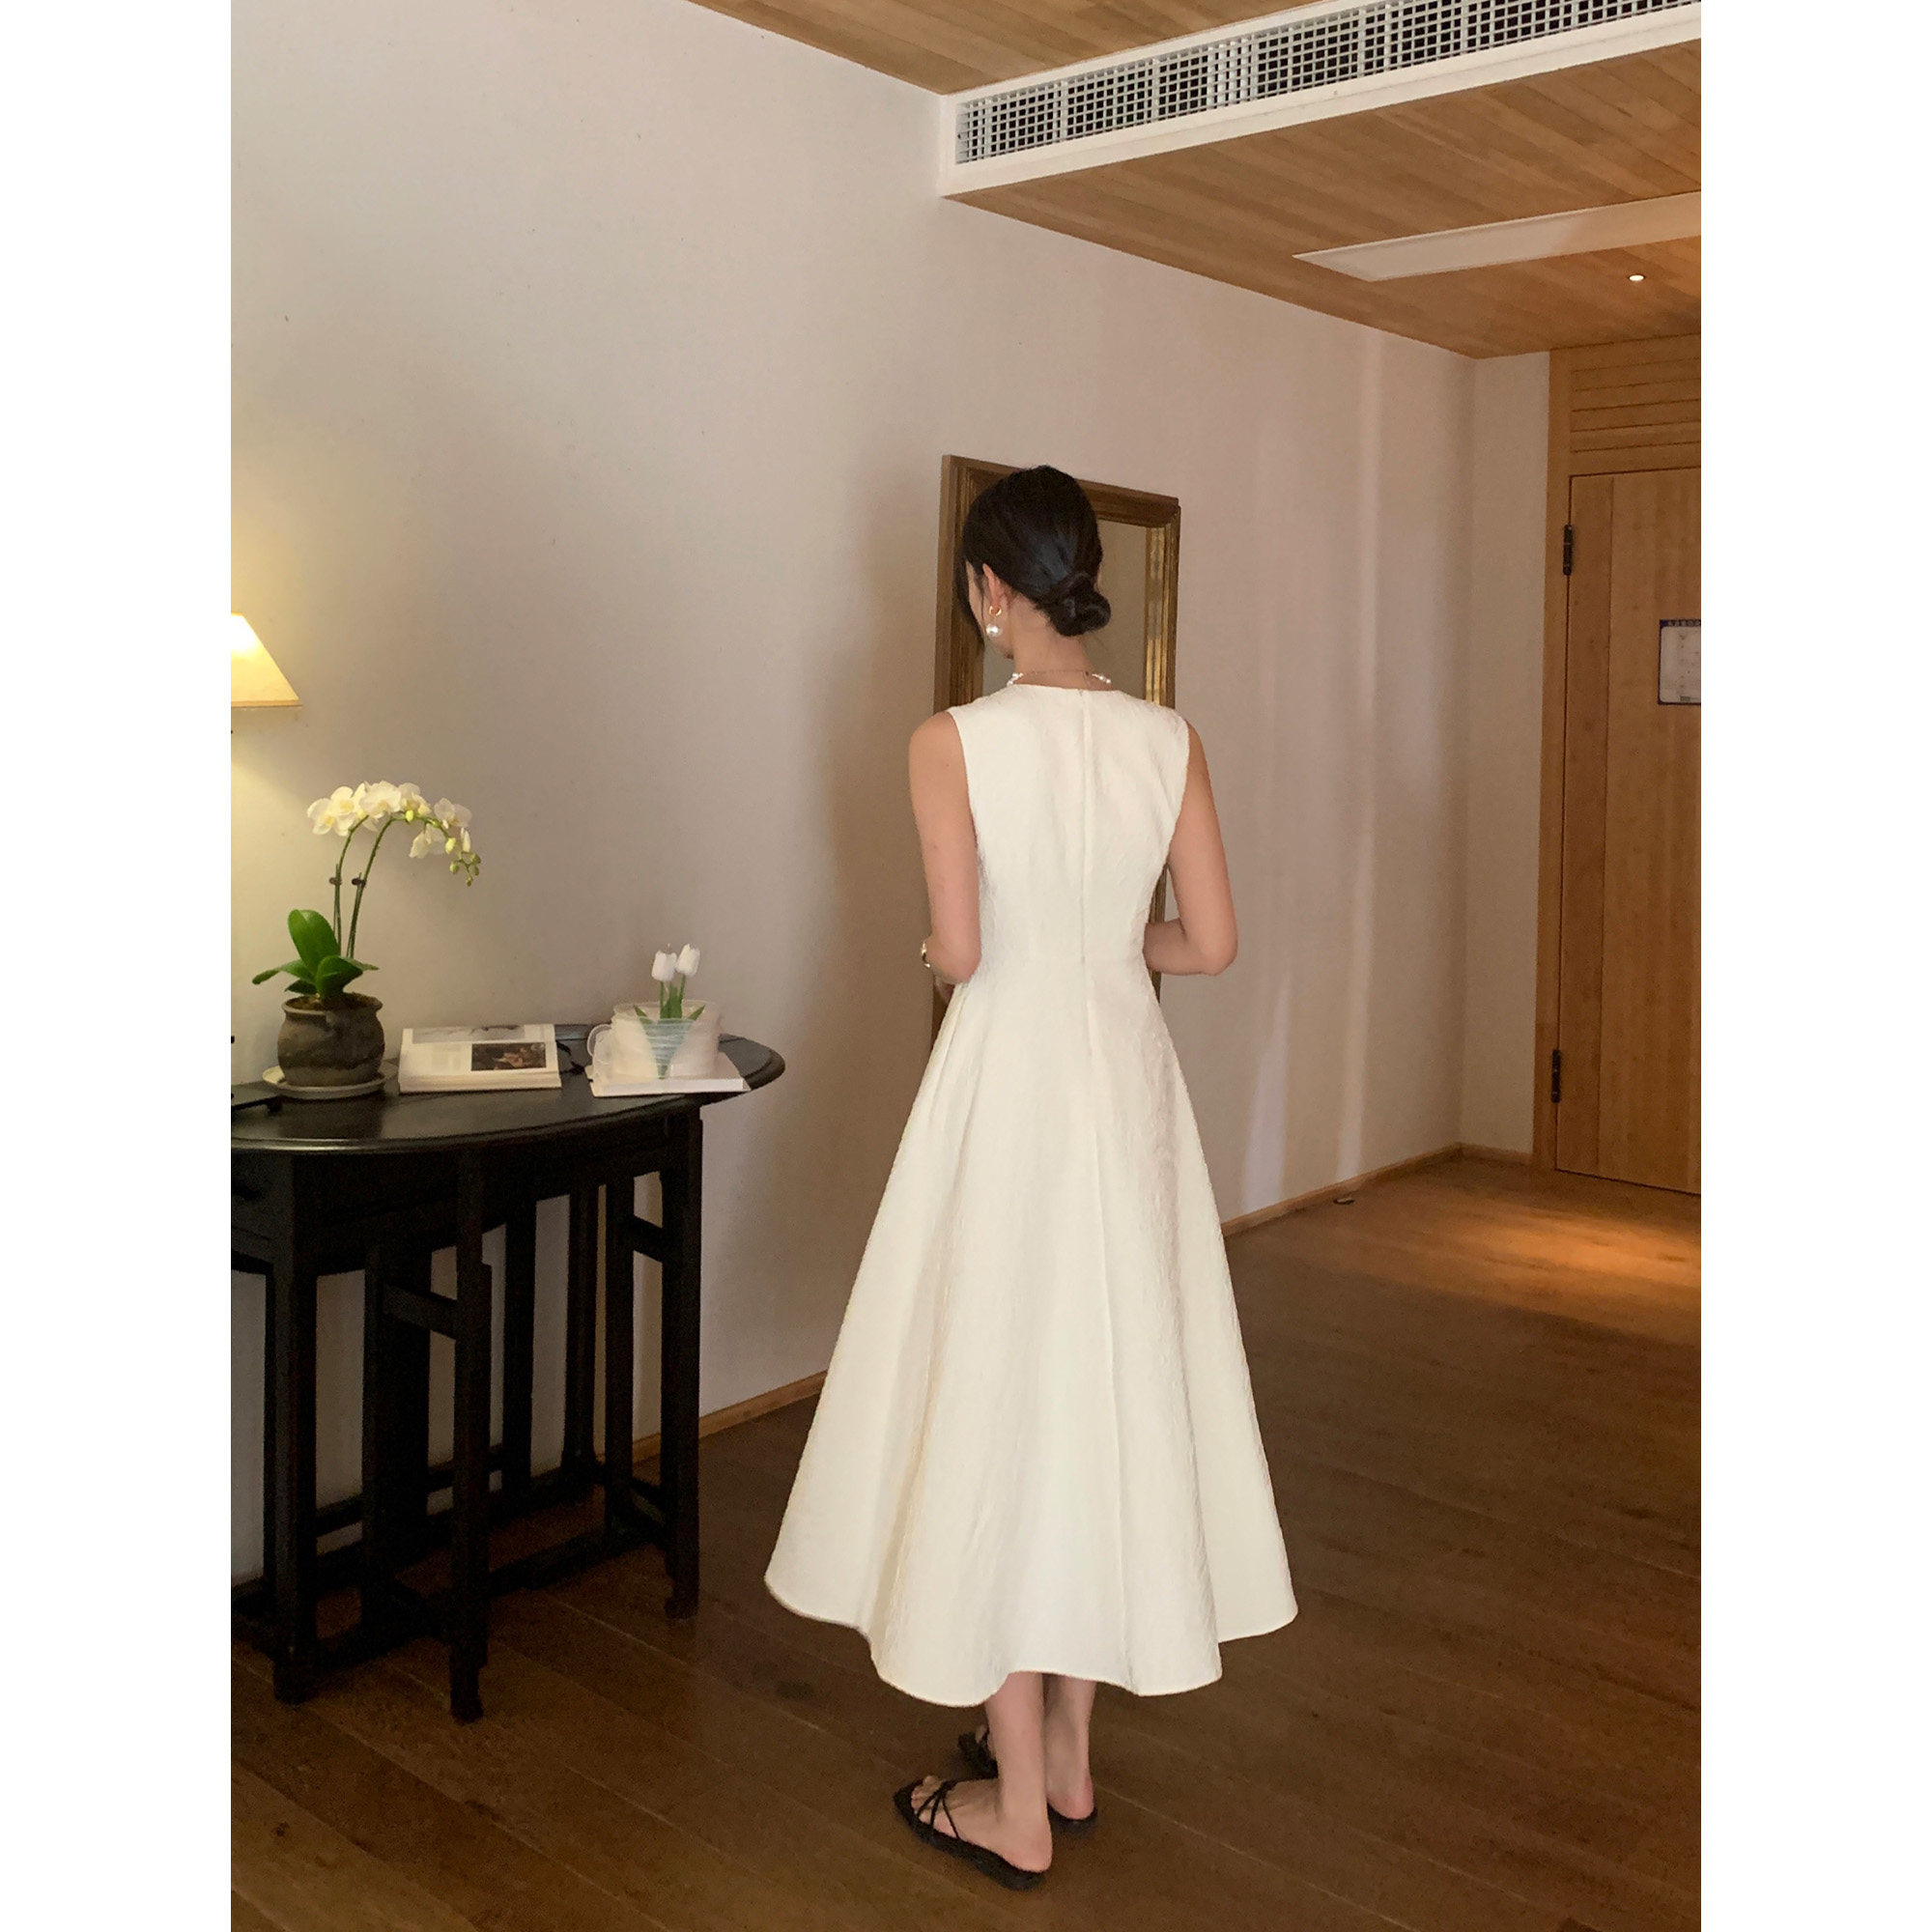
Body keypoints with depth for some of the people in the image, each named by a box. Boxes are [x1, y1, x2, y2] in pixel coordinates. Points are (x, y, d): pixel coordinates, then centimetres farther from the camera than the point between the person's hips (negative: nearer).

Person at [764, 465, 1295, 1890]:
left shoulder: (954, 741, -11)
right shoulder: (1171, 738, 0)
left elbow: (960, 949, -16)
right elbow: (1212, 941, 0)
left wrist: (987, 952, 7)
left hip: (1008, 1074, -4)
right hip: (1128, 1073, 5)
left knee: (996, 1404, 6)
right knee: (1108, 1389, 15)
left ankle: (1017, 1806, 17)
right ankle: (1068, 1755, 30)